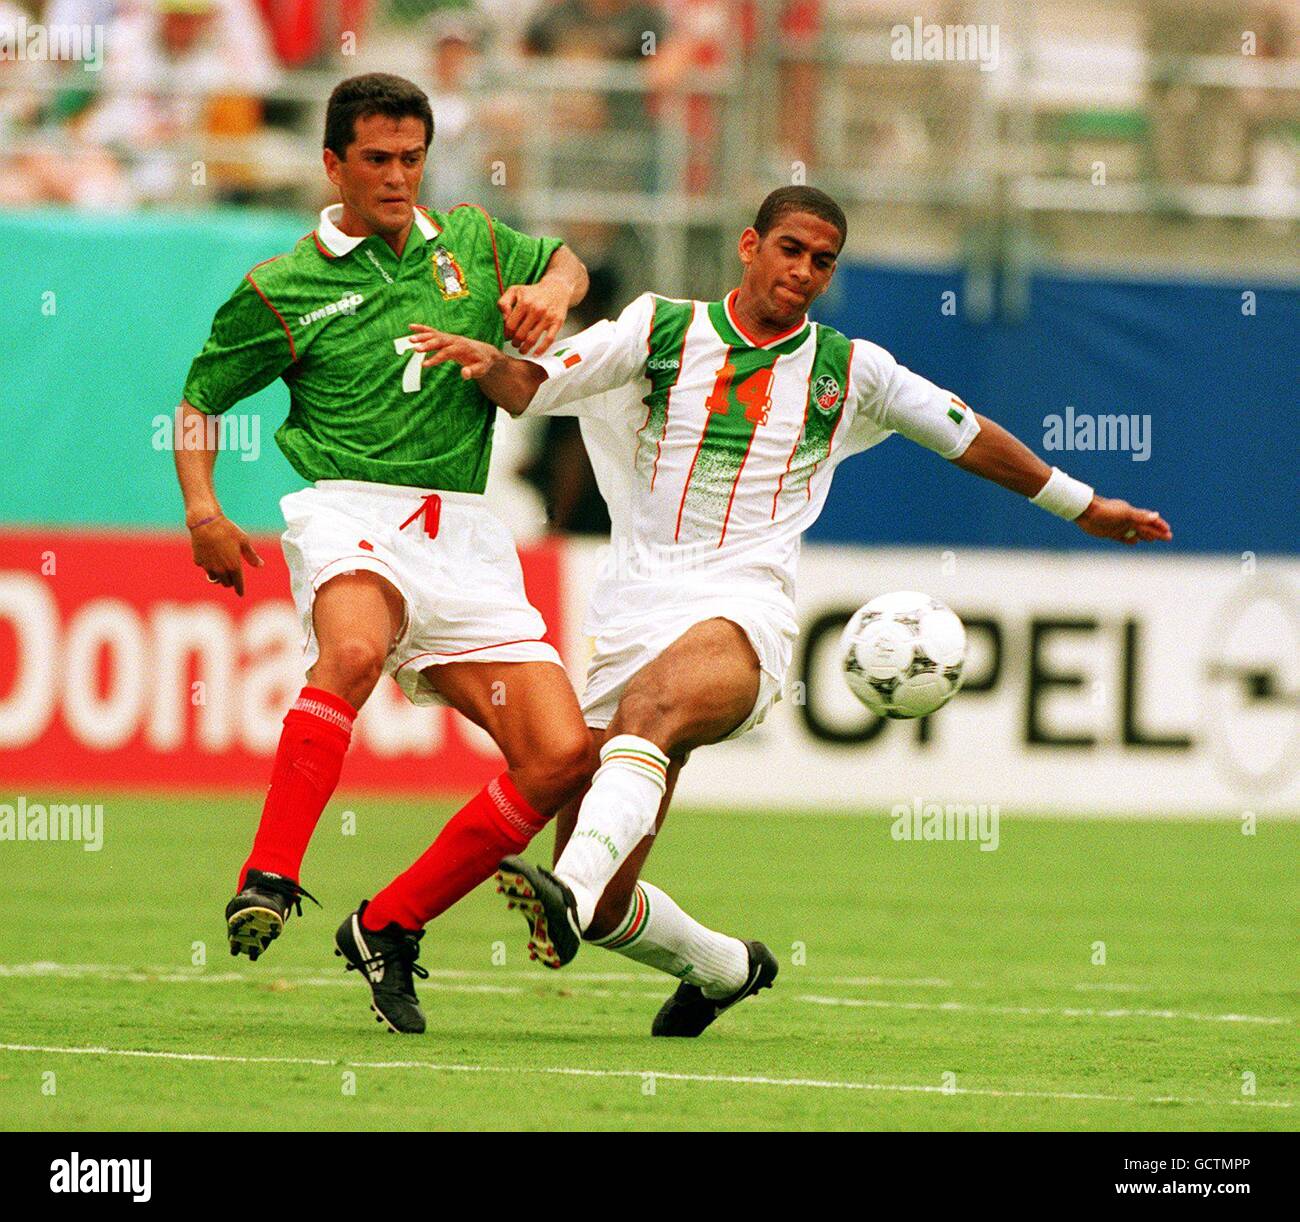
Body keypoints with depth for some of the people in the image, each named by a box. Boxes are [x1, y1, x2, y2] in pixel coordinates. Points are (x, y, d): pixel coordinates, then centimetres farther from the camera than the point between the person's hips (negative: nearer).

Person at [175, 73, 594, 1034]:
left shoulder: (470, 241, 17)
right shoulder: (283, 290, 6)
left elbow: (563, 264, 36)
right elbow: (202, 395, 16)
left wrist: (551, 291, 12)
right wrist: (202, 507, -1)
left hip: (466, 538, 4)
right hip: (352, 515, -4)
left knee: (562, 754, -9)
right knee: (355, 648, -40)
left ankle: (388, 927, 4)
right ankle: (268, 881, -40)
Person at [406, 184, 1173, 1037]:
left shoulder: (848, 369, 11)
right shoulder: (664, 329, 10)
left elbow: (968, 436, 24)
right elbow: (532, 389, 3)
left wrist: (1083, 506, 30)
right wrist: (489, 362, -20)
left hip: (744, 612, -2)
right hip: (637, 608, 2)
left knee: (651, 705, -41)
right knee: (606, 911, -2)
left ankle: (570, 891, -59)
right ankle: (725, 969, 28)